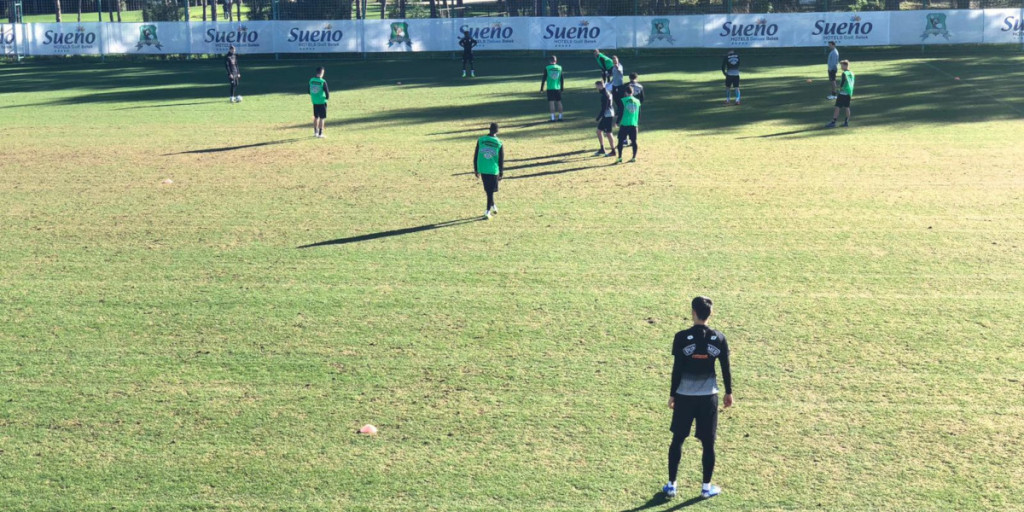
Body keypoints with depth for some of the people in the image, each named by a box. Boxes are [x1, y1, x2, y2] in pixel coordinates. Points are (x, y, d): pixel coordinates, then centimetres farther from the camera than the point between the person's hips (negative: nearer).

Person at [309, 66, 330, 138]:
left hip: (314, 102, 5)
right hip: (322, 102, -5)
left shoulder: (311, 80, 0)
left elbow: (309, 90, 9)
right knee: (321, 118, 2)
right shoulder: (323, 82, -17)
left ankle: (315, 132, 26)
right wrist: (327, 97, 7)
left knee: (316, 117, 18)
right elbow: (327, 91, -13)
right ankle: (320, 134, 3)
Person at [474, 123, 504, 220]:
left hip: (482, 170, 2)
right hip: (493, 170, -2)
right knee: (490, 191, 5)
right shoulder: (499, 144, -7)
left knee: (488, 190, 18)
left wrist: (476, 169, 12)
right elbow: (501, 160, -3)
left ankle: (493, 207, 32)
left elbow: (476, 156, 3)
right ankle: (488, 212, 1)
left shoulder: (480, 140, -2)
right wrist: (501, 173, 7)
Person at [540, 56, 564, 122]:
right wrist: (562, 87, 16)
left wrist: (542, 88, 3)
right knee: (559, 102, 10)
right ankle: (560, 117, 14)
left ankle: (553, 117, -8)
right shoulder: (559, 68, 4)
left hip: (550, 88, -2)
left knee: (551, 102, -3)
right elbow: (562, 78, 6)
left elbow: (544, 78, -3)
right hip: (558, 88, 2)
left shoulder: (547, 68, -3)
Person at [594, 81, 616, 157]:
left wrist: (598, 118, -17)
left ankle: (613, 151, 3)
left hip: (607, 116, -10)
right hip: (607, 116, 10)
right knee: (599, 130, 14)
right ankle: (602, 149, 20)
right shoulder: (607, 93, 11)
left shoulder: (604, 95, -19)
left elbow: (604, 108, -21)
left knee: (608, 133, -4)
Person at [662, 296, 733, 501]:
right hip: (709, 397, 1)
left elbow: (677, 369, -9)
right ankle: (707, 487, 20)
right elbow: (725, 368, 1)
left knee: (677, 440, 13)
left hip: (685, 396, -1)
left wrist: (672, 394, 2)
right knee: (708, 443, 12)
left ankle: (671, 485, 18)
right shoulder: (719, 338, -5)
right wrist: (729, 392, 15)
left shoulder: (682, 337, -12)